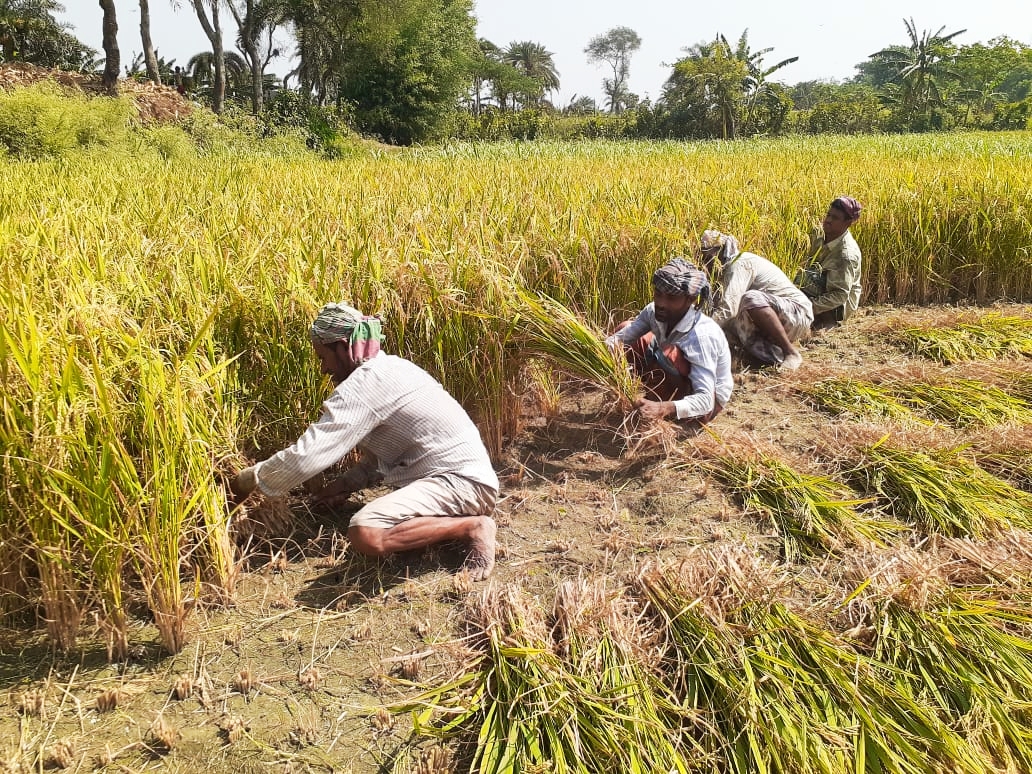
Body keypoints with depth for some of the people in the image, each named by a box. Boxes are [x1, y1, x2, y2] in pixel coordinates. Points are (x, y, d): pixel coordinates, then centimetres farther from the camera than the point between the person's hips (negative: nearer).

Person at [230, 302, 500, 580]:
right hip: (466, 476, 11)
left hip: (461, 482, -11)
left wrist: (250, 478, -2)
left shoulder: (366, 382, -15)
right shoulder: (390, 369, 16)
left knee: (365, 534, -28)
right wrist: (350, 482, 11)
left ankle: (472, 526, -13)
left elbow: (308, 454, -18)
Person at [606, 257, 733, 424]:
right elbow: (618, 339, -12)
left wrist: (664, 409, -58)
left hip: (706, 402, -7)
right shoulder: (654, 312, -16)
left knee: (671, 353, -37)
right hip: (672, 382, 8)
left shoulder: (701, 335, -35)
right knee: (626, 328, 1)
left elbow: (705, 400, -40)